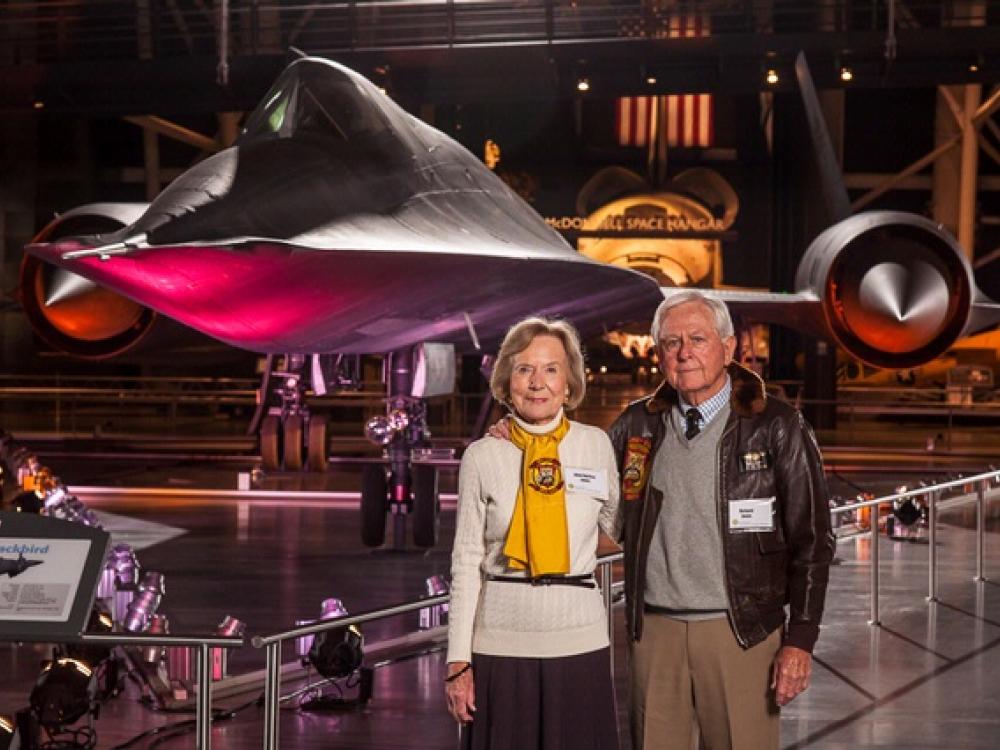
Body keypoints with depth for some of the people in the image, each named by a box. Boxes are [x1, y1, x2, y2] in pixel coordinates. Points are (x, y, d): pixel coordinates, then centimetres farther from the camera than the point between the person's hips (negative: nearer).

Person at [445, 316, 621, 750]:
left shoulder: (596, 445, 4)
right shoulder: (482, 457, 1)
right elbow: (466, 563, 2)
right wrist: (458, 659, 0)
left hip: (579, 640, 1)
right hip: (503, 643, -1)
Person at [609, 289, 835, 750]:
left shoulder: (775, 428, -2)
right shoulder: (638, 425, 8)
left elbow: (811, 541, -2)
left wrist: (800, 641, -7)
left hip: (740, 631, -3)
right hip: (655, 630, 3)